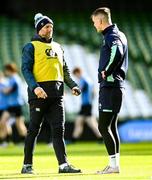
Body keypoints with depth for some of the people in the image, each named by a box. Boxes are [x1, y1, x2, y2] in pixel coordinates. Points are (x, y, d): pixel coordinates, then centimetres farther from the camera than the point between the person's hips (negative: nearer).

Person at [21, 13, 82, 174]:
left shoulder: (58, 47, 21)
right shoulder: (31, 47, 2)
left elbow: (65, 70, 24)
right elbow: (26, 69, -8)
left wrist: (73, 85, 8)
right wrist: (34, 87, -24)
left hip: (56, 94, 5)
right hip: (39, 93, -5)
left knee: (58, 130, -1)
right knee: (34, 129, 0)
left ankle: (63, 164, -5)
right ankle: (27, 165, 6)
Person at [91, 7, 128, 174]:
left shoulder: (111, 36, -13)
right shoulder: (120, 35, 18)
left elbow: (117, 53, -33)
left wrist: (106, 71, -21)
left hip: (109, 86, -10)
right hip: (117, 85, 10)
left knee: (103, 127, -10)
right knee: (111, 127, 13)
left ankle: (114, 164, -12)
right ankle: (115, 164, 15)